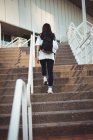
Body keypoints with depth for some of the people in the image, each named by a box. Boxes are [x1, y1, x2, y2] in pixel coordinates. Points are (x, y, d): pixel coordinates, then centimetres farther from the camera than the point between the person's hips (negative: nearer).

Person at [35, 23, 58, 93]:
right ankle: (50, 88, -4)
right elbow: (56, 47, 4)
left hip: (42, 55, 0)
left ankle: (45, 78, 6)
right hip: (51, 55, 0)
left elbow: (38, 46, -4)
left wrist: (37, 56, -2)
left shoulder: (40, 36, 3)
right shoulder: (53, 36, 6)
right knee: (50, 71, 1)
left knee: (43, 67, 27)